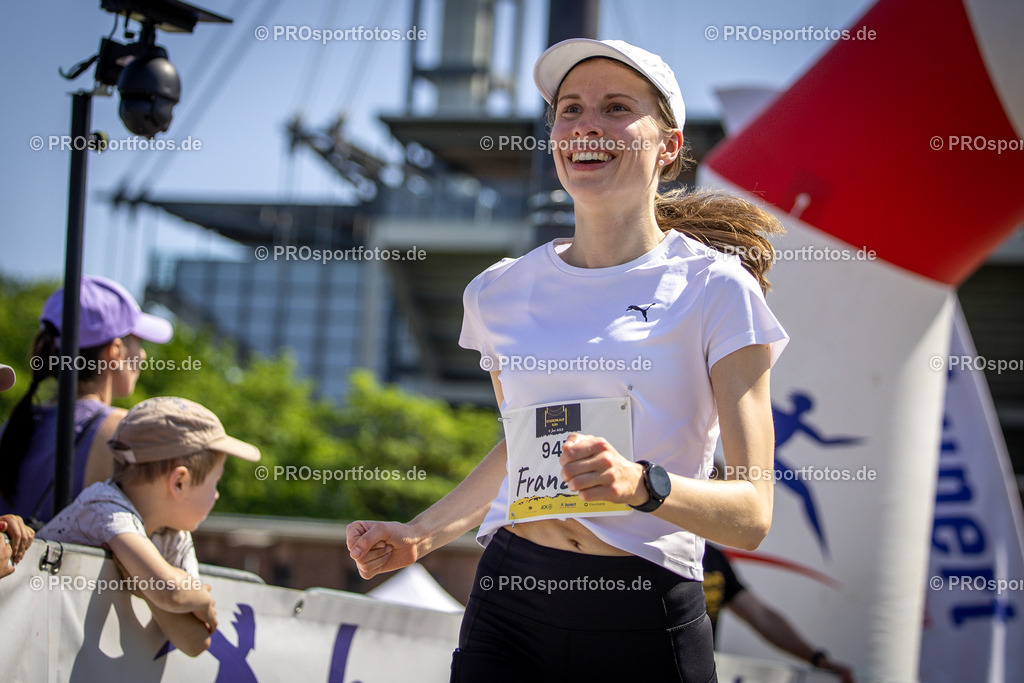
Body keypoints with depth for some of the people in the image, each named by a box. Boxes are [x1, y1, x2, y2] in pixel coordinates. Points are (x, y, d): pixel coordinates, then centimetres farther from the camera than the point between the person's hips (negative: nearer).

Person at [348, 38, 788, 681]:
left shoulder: (716, 289, -7)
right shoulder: (503, 291, 5)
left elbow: (752, 514, -10)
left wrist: (642, 485, -27)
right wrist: (419, 535, 12)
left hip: (645, 621, -3)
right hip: (509, 602, 3)